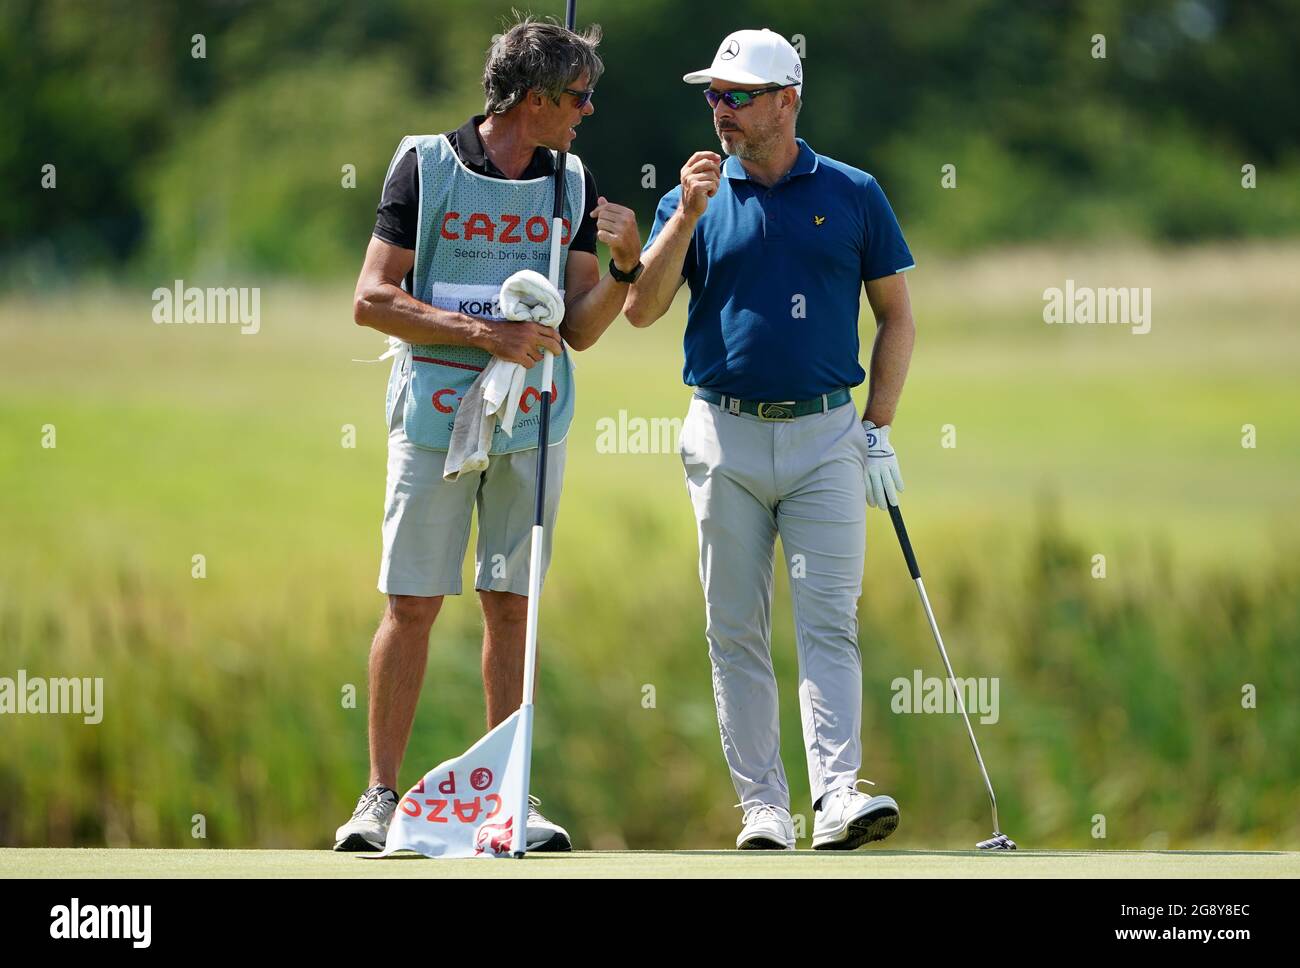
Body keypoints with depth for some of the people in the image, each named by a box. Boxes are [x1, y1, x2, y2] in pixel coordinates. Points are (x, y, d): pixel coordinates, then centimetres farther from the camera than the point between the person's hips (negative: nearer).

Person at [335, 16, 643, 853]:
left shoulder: (573, 186, 7)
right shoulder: (426, 166, -4)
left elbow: (579, 330, 6)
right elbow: (373, 300, -7)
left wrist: (627, 265, -12)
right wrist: (486, 334, -15)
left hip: (533, 423, 3)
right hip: (435, 417, -3)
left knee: (514, 605, 5)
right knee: (413, 604, -3)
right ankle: (381, 796, 3)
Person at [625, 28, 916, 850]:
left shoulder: (852, 195, 5)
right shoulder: (697, 195, 6)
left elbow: (897, 316, 9)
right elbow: (641, 310, -3)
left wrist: (880, 431, 1)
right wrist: (687, 215, -15)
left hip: (826, 435, -1)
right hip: (726, 437, 2)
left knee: (830, 622, -10)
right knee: (737, 630, 2)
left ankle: (838, 796, -18)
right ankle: (762, 806, 6)